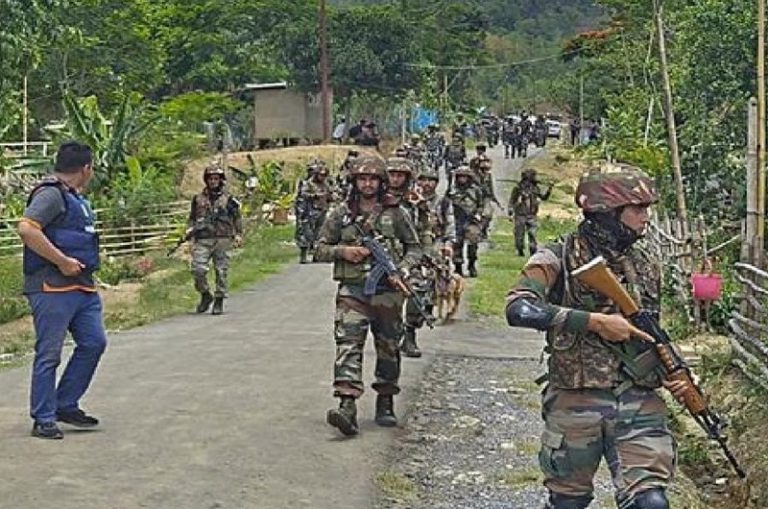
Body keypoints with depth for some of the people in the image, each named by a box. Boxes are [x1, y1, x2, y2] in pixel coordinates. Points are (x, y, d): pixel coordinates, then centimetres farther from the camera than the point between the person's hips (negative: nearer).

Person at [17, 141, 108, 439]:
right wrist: (63, 262, -23)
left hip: (83, 287, 10)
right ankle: (44, 420, 5)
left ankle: (66, 405, 20)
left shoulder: (75, 197, 19)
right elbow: (26, 228, -25)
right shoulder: (51, 194, -12)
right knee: (49, 354, -3)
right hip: (52, 288, -10)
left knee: (94, 342, 9)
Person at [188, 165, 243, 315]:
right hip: (202, 240, 1)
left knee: (221, 272, 0)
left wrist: (238, 235, 1)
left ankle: (219, 301, 10)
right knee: (198, 269, -11)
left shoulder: (228, 199, 7)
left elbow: (237, 218, 11)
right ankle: (205, 295, 11)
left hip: (222, 240, -1)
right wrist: (190, 229, 1)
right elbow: (192, 217, 19)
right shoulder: (198, 199, 12)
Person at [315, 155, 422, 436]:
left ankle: (385, 403, 24)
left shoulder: (395, 213, 5)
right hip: (352, 289, -1)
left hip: (387, 289, 1)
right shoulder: (341, 213, 6)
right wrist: (343, 251, -9)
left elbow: (414, 248, 11)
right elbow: (321, 248, 11)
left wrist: (402, 271, -6)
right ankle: (347, 406, -25)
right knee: (348, 344, -15)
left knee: (388, 348, 9)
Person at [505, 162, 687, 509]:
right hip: (575, 403, -3)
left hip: (639, 403, 3)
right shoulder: (558, 259, -7)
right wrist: (595, 321, -24)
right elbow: (518, 309, -25)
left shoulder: (646, 266, 10)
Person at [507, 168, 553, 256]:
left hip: (531, 216, 3)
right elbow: (511, 201, 0)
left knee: (533, 233, -5)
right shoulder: (518, 188, -6)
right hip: (520, 215, -3)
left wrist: (549, 189, 0)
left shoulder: (535, 188, 6)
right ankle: (520, 251, 17)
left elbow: (544, 197, 14)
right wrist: (510, 210, -3)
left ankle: (533, 250, 1)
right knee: (519, 234, 3)